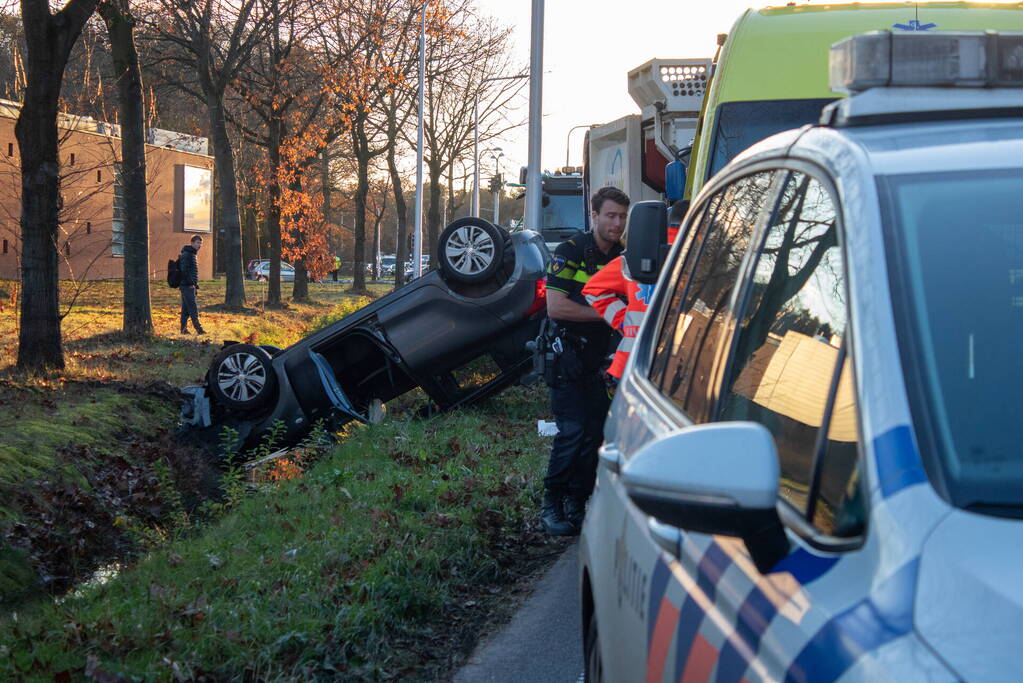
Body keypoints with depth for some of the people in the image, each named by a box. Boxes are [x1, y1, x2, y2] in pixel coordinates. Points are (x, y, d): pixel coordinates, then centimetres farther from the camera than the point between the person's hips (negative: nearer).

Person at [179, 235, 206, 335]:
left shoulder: (194, 254, 18)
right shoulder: (186, 254, -13)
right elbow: (184, 270, -21)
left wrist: (195, 284, 19)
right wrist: (191, 283, -20)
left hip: (191, 286, 10)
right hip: (187, 285, -10)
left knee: (186, 308, 11)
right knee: (193, 308, -11)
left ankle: (184, 329, 14)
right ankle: (198, 328, -12)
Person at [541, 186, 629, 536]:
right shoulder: (570, 251, -8)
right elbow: (555, 307, -16)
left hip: (602, 360, 6)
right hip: (569, 358, -5)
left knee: (596, 434, 4)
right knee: (573, 432, -12)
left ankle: (576, 504, 14)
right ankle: (551, 504, -2)